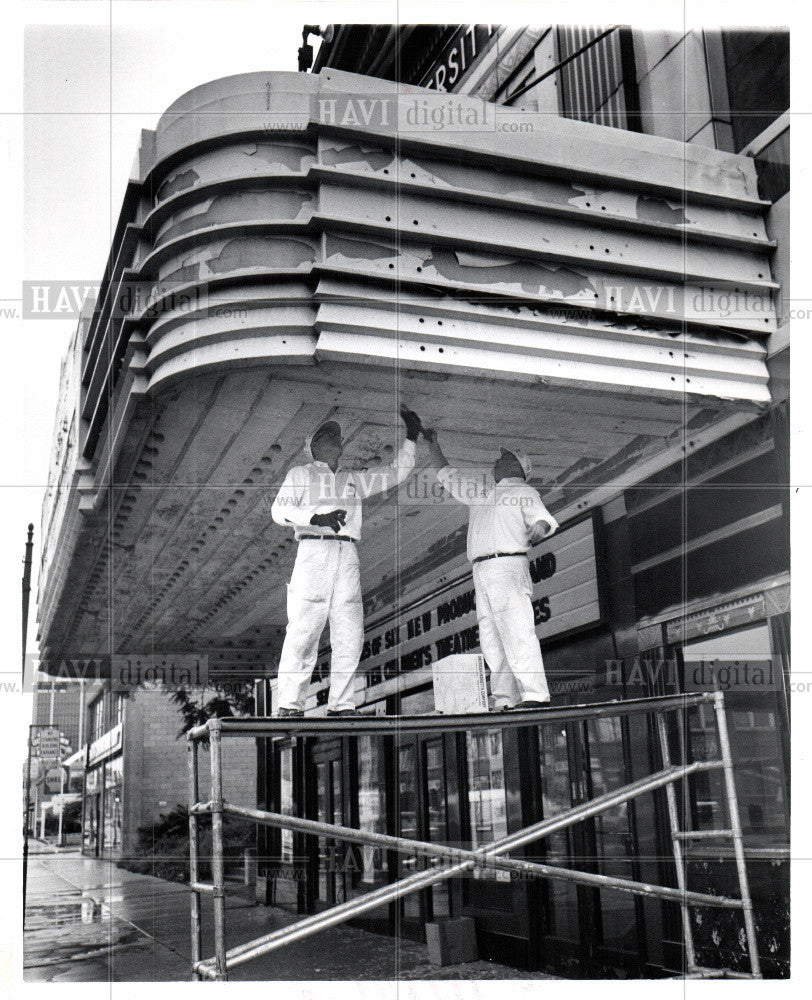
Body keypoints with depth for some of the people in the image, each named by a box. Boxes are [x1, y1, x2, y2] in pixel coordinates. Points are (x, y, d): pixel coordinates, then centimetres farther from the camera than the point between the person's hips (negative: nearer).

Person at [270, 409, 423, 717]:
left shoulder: (353, 481, 31)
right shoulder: (300, 474, 19)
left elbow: (396, 473, 35)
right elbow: (279, 510, 4)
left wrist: (411, 437, 28)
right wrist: (316, 517, -12)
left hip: (348, 557, 5)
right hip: (314, 550, -5)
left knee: (350, 636, -4)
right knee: (303, 632, -12)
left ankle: (341, 705, -2)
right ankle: (289, 705, -11)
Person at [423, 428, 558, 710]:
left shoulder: (524, 492, 9)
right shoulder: (481, 486, 28)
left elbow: (544, 519, -7)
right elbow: (445, 473, 39)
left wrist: (538, 529, -29)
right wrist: (433, 444, 39)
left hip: (508, 566, -7)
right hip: (481, 571, 7)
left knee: (516, 629, -17)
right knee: (491, 637, -1)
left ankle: (534, 693, -23)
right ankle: (504, 698, -3)